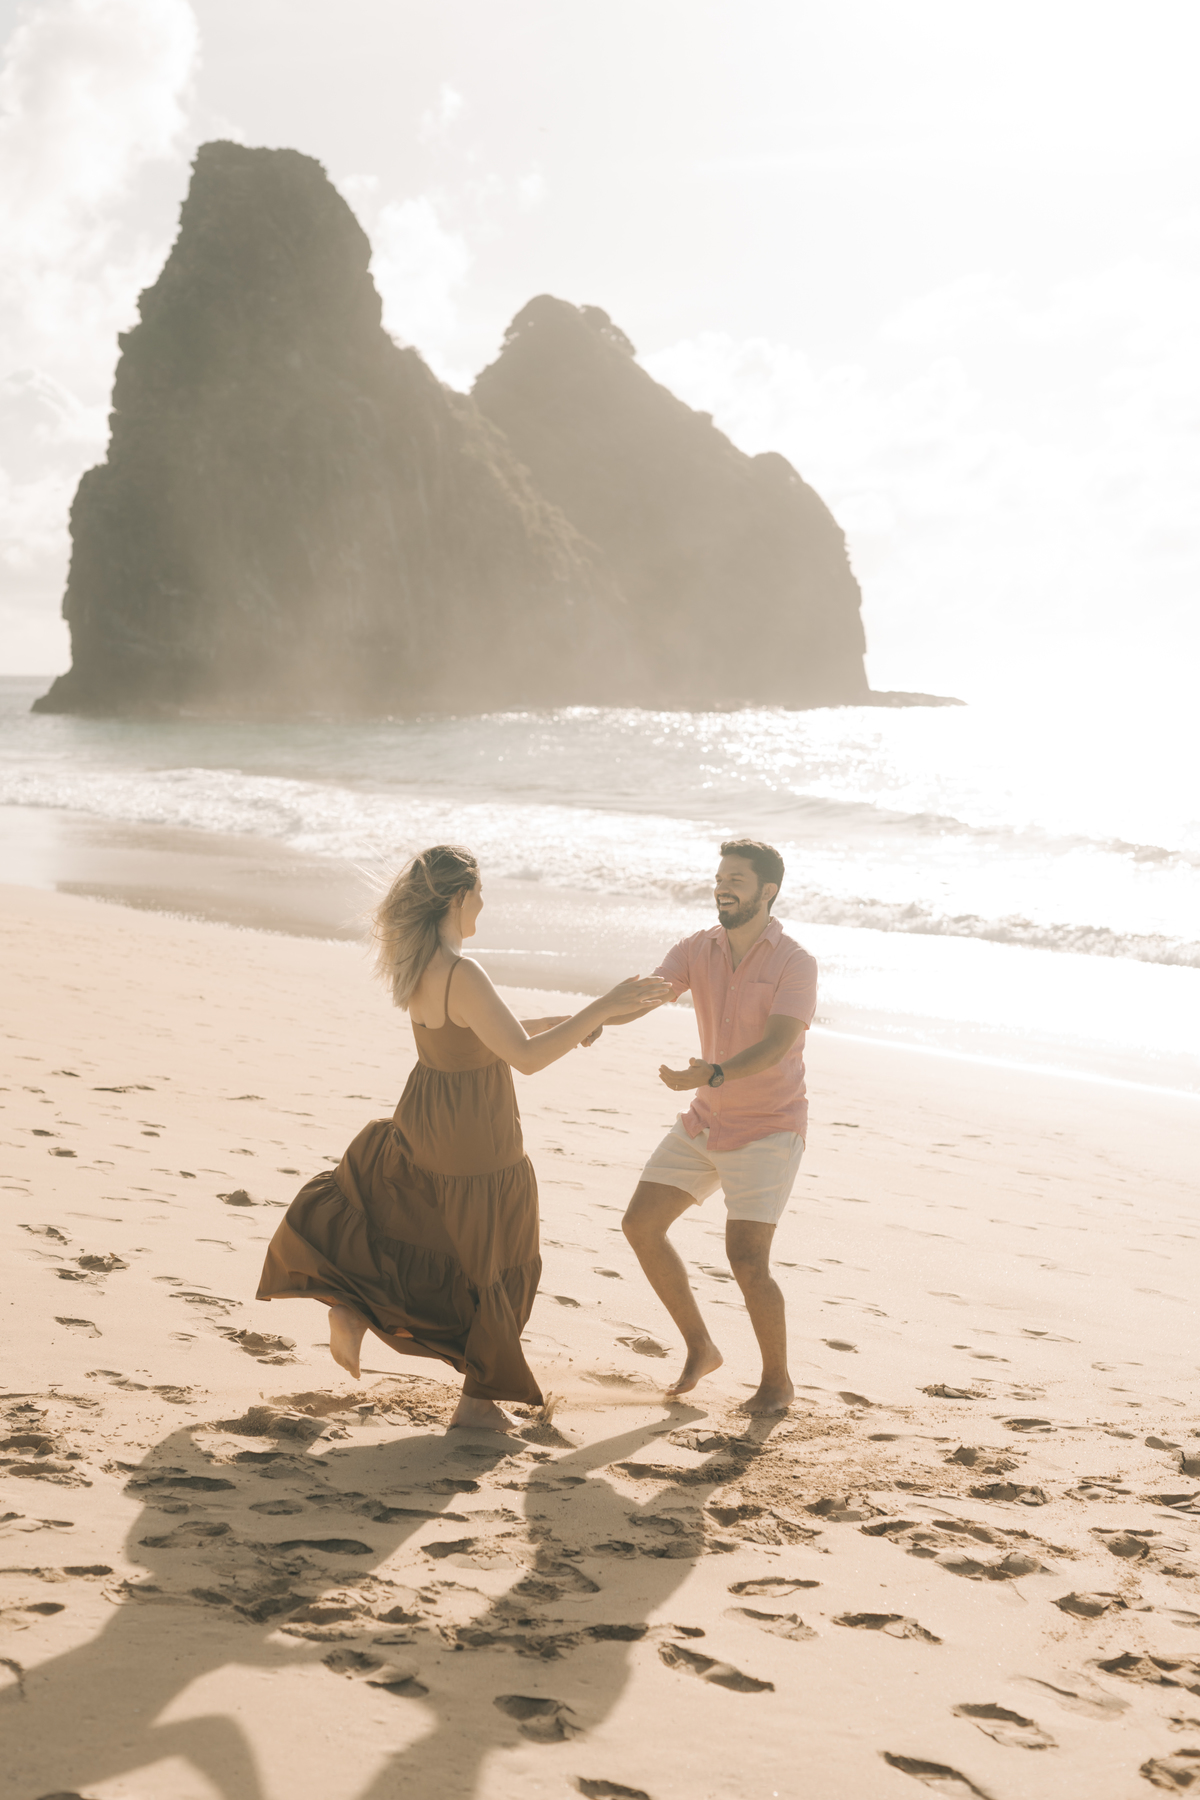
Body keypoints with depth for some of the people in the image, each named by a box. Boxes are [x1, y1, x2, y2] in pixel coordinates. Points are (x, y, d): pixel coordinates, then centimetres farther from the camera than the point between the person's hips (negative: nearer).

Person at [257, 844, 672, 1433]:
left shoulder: (415, 963, -1)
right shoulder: (461, 975, -29)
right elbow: (525, 1057, -32)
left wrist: (562, 1023, 13)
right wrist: (605, 1007, -32)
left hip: (423, 1125, 7)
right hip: (478, 1147, -7)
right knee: (495, 1263, 14)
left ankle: (349, 1304, 9)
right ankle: (478, 1399, 25)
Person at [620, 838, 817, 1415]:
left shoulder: (795, 963, -17)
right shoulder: (697, 950, 0)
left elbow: (776, 1047, -29)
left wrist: (712, 1075, -45)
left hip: (768, 1129, -6)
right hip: (706, 1122, 6)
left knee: (746, 1258, -16)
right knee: (641, 1223, 1)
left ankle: (777, 1381, 7)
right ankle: (700, 1348, 17)